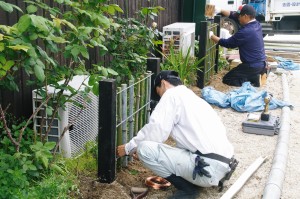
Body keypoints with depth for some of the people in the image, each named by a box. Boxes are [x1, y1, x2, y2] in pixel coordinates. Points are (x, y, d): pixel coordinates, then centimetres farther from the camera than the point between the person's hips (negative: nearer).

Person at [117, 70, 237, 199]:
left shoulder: (172, 94, -3)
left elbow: (156, 131, -14)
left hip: (208, 168, -10)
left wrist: (129, 147, 4)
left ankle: (187, 188, -2)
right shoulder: (191, 96, 24)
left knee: (144, 149, -11)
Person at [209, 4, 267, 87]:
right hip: (261, 63, 9)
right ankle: (261, 71, 10)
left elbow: (228, 43, -14)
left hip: (253, 66, -9)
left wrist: (212, 36, -5)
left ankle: (254, 78, -7)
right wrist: (221, 11, 6)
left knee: (227, 79, 2)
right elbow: (234, 16, 10)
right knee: (235, 74, 29)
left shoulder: (245, 32, -25)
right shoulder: (256, 24, 2)